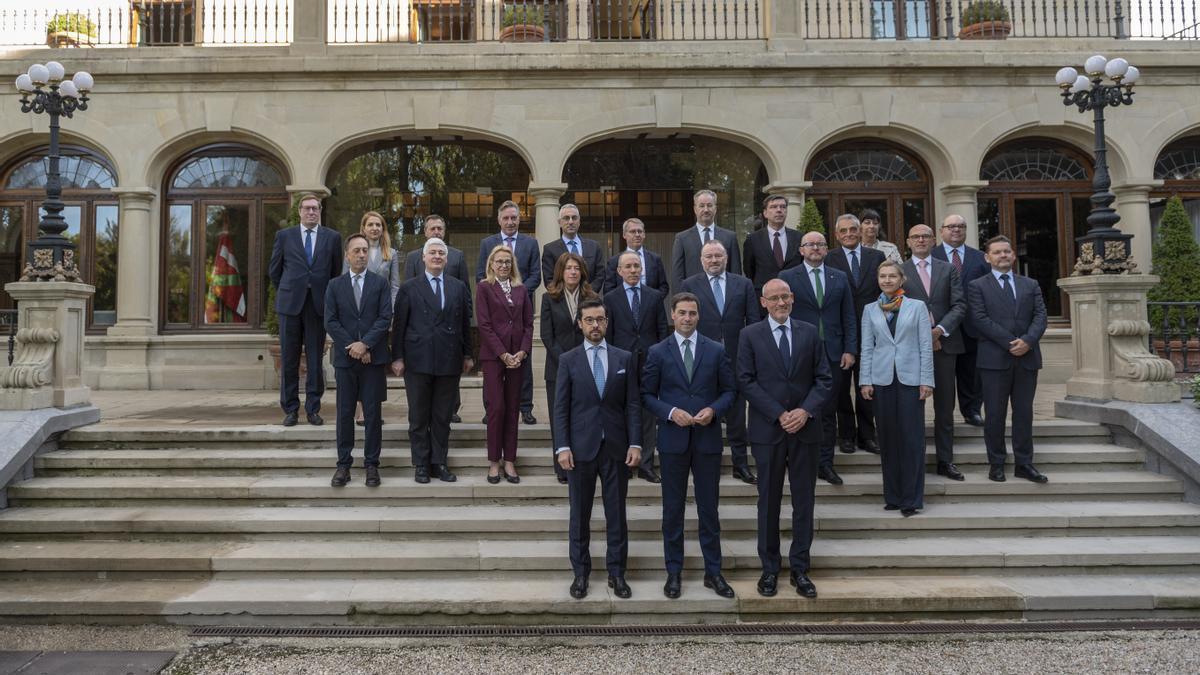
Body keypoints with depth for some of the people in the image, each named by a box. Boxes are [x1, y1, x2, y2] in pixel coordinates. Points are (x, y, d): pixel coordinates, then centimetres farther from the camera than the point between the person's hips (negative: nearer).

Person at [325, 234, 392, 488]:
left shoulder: (381, 283, 5)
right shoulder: (335, 285, 8)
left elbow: (385, 318, -4)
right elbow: (330, 322, 1)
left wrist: (365, 344, -14)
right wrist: (352, 347, -9)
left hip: (373, 357, -1)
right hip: (345, 358, 1)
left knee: (373, 414, 3)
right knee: (345, 414, 5)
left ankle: (371, 464, 10)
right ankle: (343, 464, 13)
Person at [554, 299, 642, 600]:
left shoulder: (624, 358, 5)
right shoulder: (568, 360, 2)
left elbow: (633, 404, 3)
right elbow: (560, 408, -1)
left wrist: (635, 443, -4)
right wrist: (563, 447, -9)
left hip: (616, 448, 1)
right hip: (581, 448, -1)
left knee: (616, 513, 7)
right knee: (580, 514, 8)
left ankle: (617, 572, 19)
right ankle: (580, 572, 20)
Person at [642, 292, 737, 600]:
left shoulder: (716, 351, 4)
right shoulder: (657, 352, 1)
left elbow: (729, 390, 7)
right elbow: (647, 395, 2)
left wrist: (713, 409, -12)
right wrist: (671, 412, -14)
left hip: (708, 438, 1)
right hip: (673, 439, -1)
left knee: (709, 507, 8)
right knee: (673, 508, 7)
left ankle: (713, 572, 20)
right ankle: (674, 572, 19)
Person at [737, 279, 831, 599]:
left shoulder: (810, 333, 6)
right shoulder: (750, 335, 0)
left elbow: (825, 379, 4)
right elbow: (746, 381, -6)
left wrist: (806, 410, -12)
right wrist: (779, 415, -13)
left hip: (806, 429, 2)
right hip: (768, 430, -2)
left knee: (804, 501, 7)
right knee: (769, 502, 7)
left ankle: (800, 568, 19)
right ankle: (770, 569, 19)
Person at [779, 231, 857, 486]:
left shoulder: (840, 278, 11)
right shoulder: (787, 277, 3)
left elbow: (849, 318, 10)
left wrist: (849, 350, 1)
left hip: (833, 354, 3)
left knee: (828, 412, 6)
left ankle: (825, 463, 14)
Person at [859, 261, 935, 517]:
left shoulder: (917, 306, 4)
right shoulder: (870, 310, 9)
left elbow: (926, 345, 2)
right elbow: (866, 347, 8)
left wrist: (926, 380, -5)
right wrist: (865, 380, 1)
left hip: (910, 378, -2)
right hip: (882, 379, 2)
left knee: (912, 437, -1)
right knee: (887, 438, 5)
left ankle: (911, 498, 7)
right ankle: (893, 495, 15)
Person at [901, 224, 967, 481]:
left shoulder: (949, 269, 10)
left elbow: (959, 305, 2)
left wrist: (940, 330, -12)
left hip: (944, 343, 2)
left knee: (945, 407, 7)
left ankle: (945, 461, 15)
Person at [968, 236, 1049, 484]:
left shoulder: (1030, 285, 16)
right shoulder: (977, 286, 4)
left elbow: (1040, 316, 5)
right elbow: (980, 319, -8)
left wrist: (1028, 341, -13)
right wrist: (1010, 342, -14)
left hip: (1027, 358, 3)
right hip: (994, 359, -3)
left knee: (1024, 412, 6)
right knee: (995, 414, 1)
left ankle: (1024, 463, 14)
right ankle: (996, 463, 10)